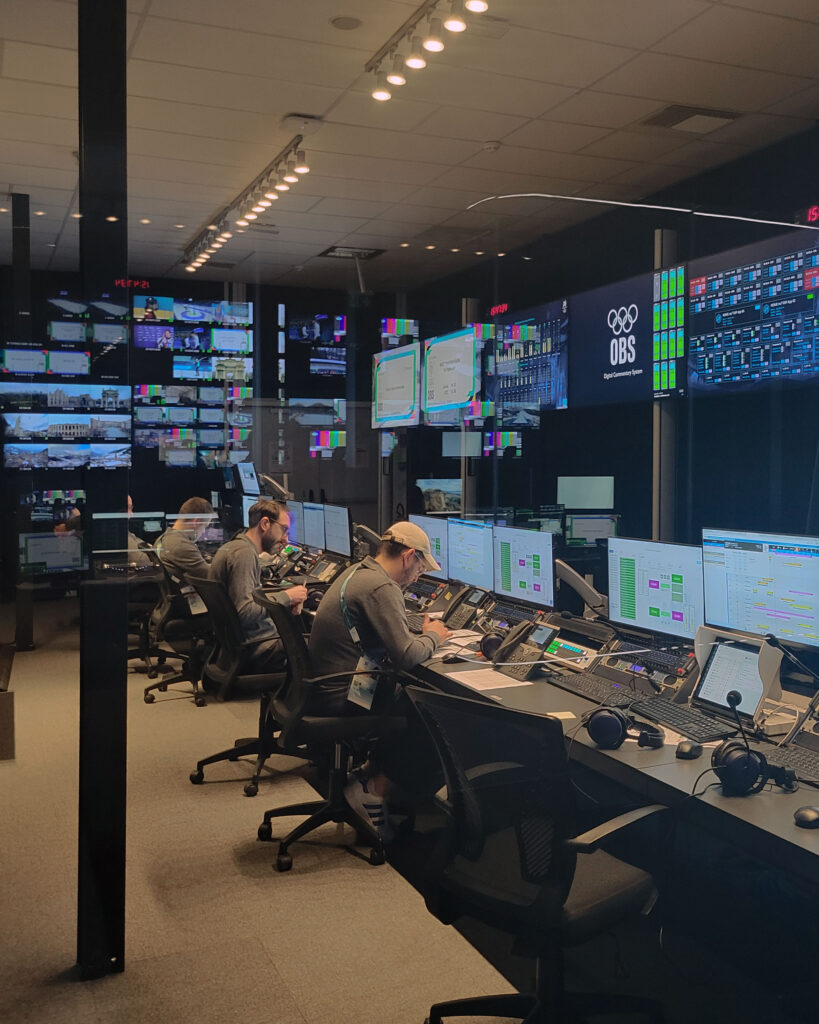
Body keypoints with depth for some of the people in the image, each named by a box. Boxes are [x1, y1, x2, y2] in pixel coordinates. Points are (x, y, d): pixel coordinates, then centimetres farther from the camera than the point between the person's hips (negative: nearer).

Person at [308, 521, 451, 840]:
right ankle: (375, 789, 6)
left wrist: (421, 631, 7)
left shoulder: (357, 572, 12)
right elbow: (405, 656, -23)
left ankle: (370, 773, 20)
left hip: (325, 687, 10)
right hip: (342, 700, -10)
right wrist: (432, 636, -3)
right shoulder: (381, 588, -20)